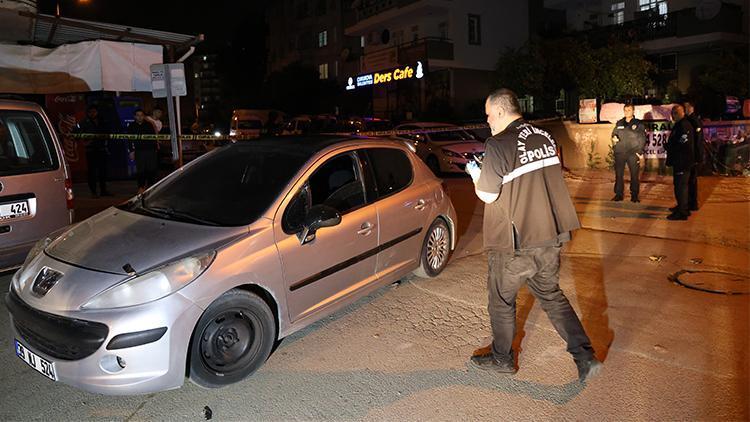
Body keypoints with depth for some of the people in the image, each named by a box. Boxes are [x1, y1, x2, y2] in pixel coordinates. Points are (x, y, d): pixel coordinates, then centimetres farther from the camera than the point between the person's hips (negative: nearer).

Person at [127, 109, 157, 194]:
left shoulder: (149, 125, 10)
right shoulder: (131, 126, 8)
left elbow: (154, 137, 12)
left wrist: (155, 148, 6)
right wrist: (132, 151, 1)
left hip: (150, 150, 1)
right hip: (139, 151, -1)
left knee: (151, 169, -3)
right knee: (140, 170, -3)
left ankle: (151, 186, 6)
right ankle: (141, 187, 4)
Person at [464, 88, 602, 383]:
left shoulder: (498, 145, -18)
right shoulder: (545, 137, 5)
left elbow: (487, 195, -14)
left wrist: (475, 174, 6)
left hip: (515, 242, -7)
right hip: (551, 235, 7)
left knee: (501, 300, 14)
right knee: (551, 295, 22)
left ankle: (501, 358, 31)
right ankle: (585, 357, 19)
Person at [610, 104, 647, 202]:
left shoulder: (638, 124, 4)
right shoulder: (619, 123, 12)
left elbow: (642, 139, 3)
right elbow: (614, 133, 21)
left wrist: (640, 152, -6)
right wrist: (614, 137, -4)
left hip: (633, 154, -2)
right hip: (619, 153, 2)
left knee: (634, 175, 1)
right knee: (619, 174, 3)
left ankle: (634, 195, 9)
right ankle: (618, 194, 11)